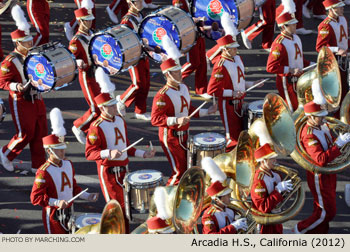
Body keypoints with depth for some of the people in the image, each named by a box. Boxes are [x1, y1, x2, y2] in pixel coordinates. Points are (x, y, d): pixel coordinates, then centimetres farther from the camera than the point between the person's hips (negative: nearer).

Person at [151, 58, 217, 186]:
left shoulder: (184, 88, 7)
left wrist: (207, 112, 10)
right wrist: (176, 120, -35)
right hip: (171, 138, -8)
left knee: (188, 167, 16)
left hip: (184, 135, 8)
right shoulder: (162, 96, -20)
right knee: (180, 171, -7)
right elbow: (155, 119, -26)